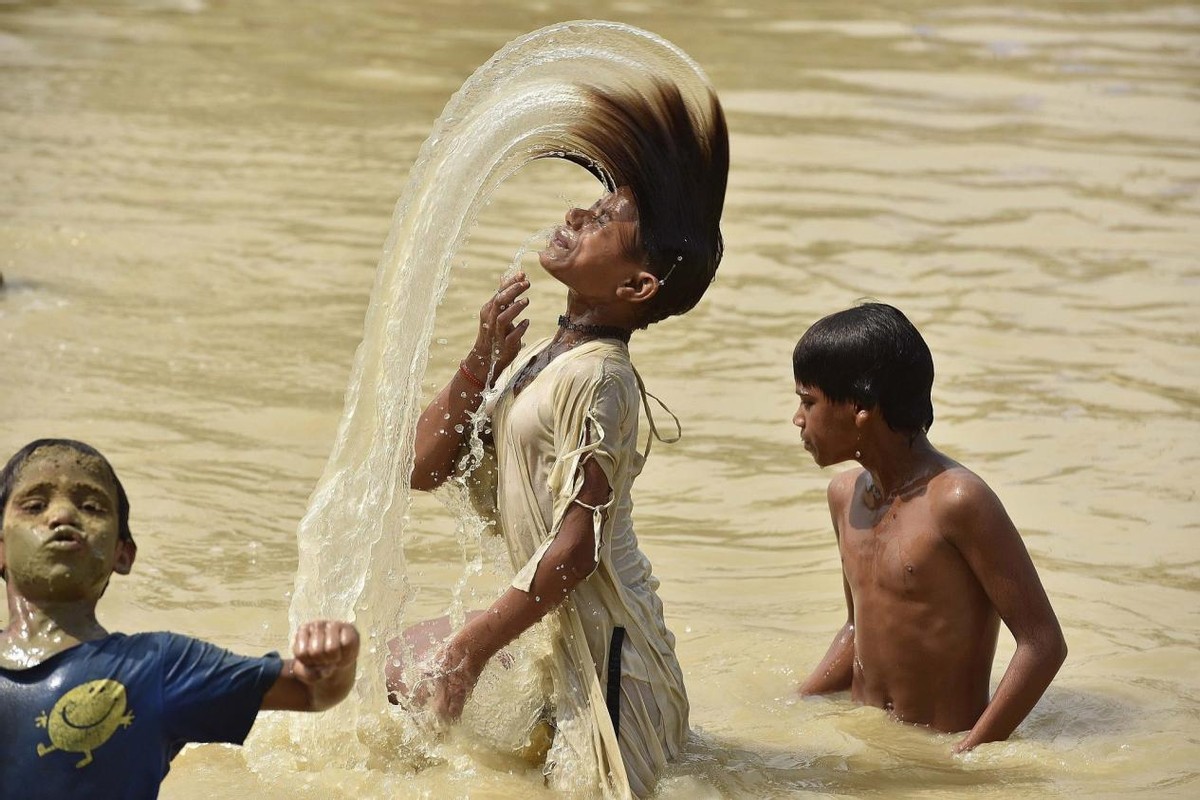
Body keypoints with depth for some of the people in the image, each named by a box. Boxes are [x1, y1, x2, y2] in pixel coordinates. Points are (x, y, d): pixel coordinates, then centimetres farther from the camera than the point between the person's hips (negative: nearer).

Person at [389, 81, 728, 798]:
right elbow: (427, 466, 8)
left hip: (603, 652, -9)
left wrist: (466, 654, -16)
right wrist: (484, 358, -5)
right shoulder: (540, 359, 9)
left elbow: (575, 551, -22)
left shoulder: (597, 376, -18)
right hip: (556, 637, 9)